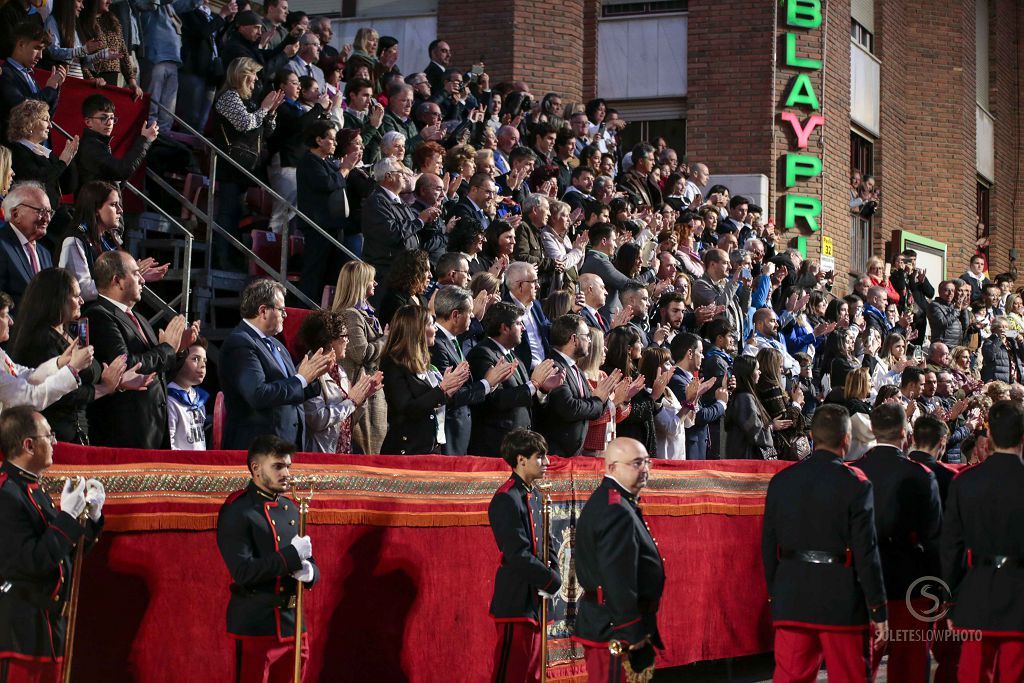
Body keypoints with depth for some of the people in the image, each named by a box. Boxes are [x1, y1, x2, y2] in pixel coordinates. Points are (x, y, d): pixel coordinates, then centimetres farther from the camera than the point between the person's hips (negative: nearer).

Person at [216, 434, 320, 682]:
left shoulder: (291, 509, 13)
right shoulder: (236, 511, -9)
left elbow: (311, 564, 16)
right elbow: (242, 571, -18)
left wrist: (308, 571, -9)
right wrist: (292, 554, -19)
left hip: (294, 624, 7)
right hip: (255, 626, -7)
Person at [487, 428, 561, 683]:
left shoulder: (535, 495, 12)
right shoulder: (506, 499, -17)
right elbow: (518, 555, -22)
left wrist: (553, 573, -2)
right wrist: (552, 582, -14)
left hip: (535, 600, 9)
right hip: (517, 602, -9)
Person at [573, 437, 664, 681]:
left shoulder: (603, 502, 15)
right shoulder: (618, 511, -19)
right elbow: (618, 579, -24)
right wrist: (633, 632, -20)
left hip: (600, 623, 11)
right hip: (615, 629, -11)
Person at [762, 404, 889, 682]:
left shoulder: (781, 481, 5)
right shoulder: (855, 485, -8)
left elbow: (768, 545, 9)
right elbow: (866, 552, -9)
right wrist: (878, 609, -3)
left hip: (790, 599, 4)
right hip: (840, 598, -4)